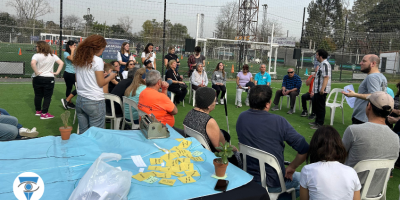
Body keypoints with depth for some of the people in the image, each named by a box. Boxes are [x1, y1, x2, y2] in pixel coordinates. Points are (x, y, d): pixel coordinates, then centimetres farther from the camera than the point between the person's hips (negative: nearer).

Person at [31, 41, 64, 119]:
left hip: (38, 78, -1)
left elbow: (32, 63, -26)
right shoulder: (52, 56, 3)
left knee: (38, 96, 15)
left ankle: (38, 111, 28)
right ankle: (44, 114, 5)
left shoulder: (37, 55, -8)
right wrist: (57, 72, 0)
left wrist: (36, 72, -16)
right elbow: (61, 63, 2)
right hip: (49, 78, 1)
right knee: (47, 97, 5)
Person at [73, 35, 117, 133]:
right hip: (94, 101, -7)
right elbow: (101, 83, -10)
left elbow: (78, 80, 16)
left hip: (80, 100, 7)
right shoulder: (97, 60, -9)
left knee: (82, 132, 13)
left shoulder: (79, 60, 10)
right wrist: (111, 76, 8)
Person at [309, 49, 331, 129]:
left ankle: (320, 124, 5)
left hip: (321, 91, -11)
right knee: (315, 106, 19)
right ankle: (317, 122, 31)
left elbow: (326, 77, -25)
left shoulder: (325, 64, -16)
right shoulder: (322, 64, 16)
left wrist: (322, 89, -28)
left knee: (320, 107, -3)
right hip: (317, 90, 11)